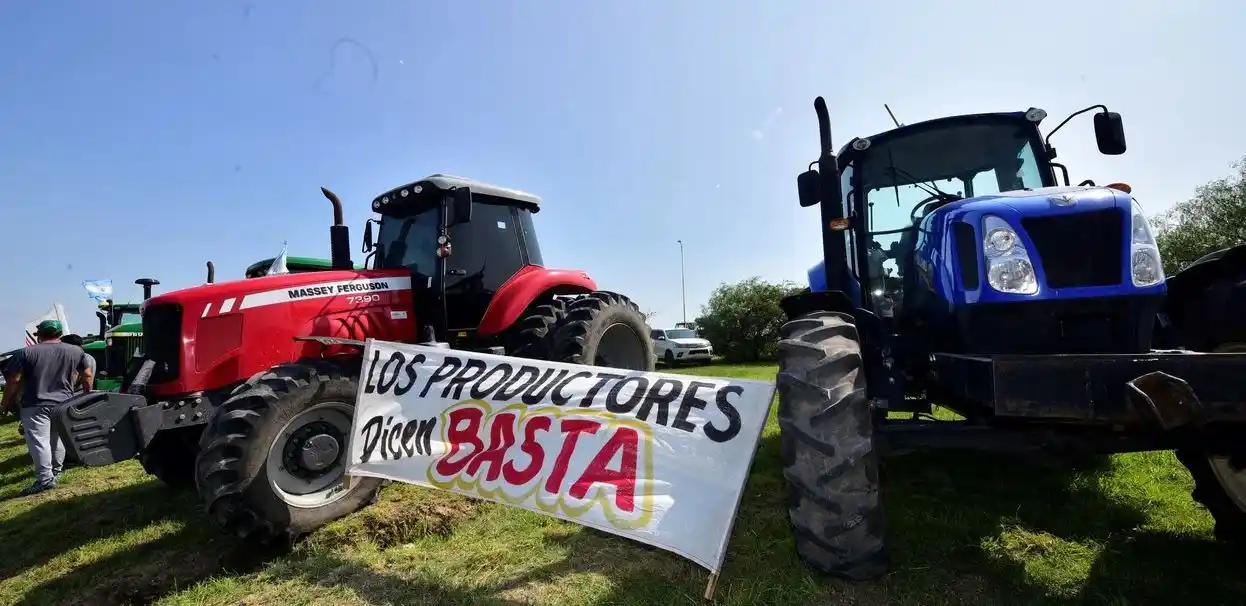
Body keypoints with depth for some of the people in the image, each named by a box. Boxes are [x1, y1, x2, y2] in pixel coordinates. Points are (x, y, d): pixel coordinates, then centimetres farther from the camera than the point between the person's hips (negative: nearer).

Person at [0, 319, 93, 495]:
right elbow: (87, 375, 7)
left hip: (35, 405, -3)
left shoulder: (26, 353, -4)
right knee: (57, 439, 17)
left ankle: (45, 478, -10)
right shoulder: (76, 351, 3)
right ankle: (56, 471, 26)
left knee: (38, 441, -5)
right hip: (64, 403, 3)